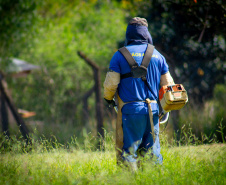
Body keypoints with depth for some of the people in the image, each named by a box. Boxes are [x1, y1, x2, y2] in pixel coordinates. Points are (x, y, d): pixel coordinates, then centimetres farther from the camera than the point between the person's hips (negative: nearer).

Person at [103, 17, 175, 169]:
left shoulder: (120, 55, -1)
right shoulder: (157, 55, 9)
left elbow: (111, 83, -3)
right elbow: (168, 84, 11)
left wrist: (108, 98, 17)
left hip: (131, 110, -3)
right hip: (152, 110, 3)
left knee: (128, 151, -1)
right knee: (152, 151, 9)